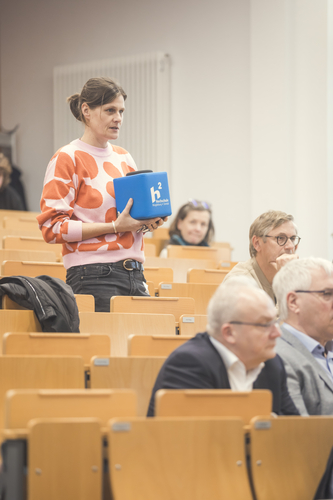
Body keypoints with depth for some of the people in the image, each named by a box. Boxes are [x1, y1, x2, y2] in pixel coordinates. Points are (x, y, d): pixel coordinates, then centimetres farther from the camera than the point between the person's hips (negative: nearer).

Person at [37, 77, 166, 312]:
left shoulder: (124, 158, 18)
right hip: (94, 277, -6)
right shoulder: (66, 159, -3)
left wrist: (147, 222, 3)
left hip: (135, 274, 7)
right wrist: (114, 226, -16)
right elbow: (52, 227, -11)